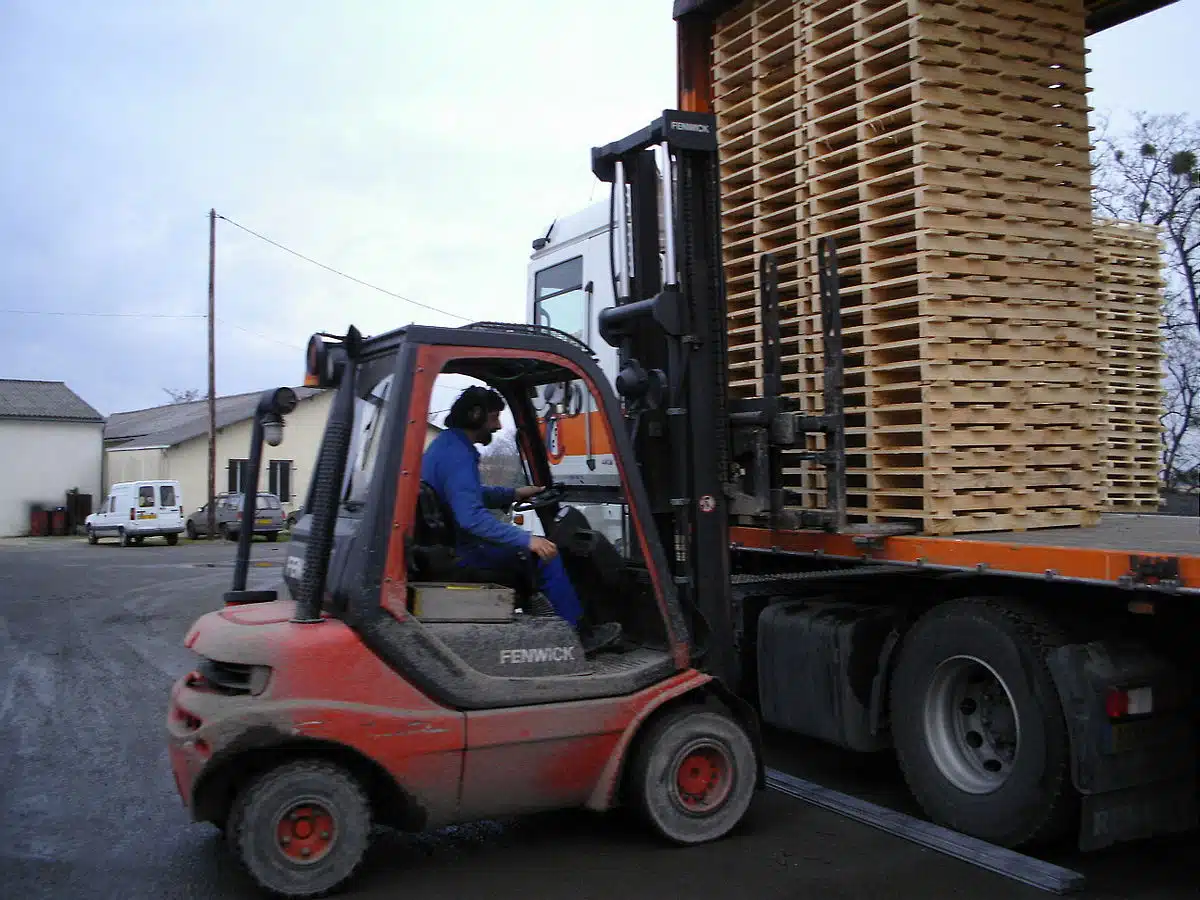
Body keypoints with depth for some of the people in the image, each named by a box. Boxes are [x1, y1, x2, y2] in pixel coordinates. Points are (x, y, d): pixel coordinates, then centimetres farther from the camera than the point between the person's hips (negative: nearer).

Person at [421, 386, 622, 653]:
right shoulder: (457, 455, -24)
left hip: (444, 543, 11)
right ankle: (579, 634, -2)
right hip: (459, 553, -11)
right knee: (544, 554, -12)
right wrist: (527, 539, -32)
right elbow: (471, 517, -34)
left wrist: (514, 494, 14)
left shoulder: (445, 443, 9)